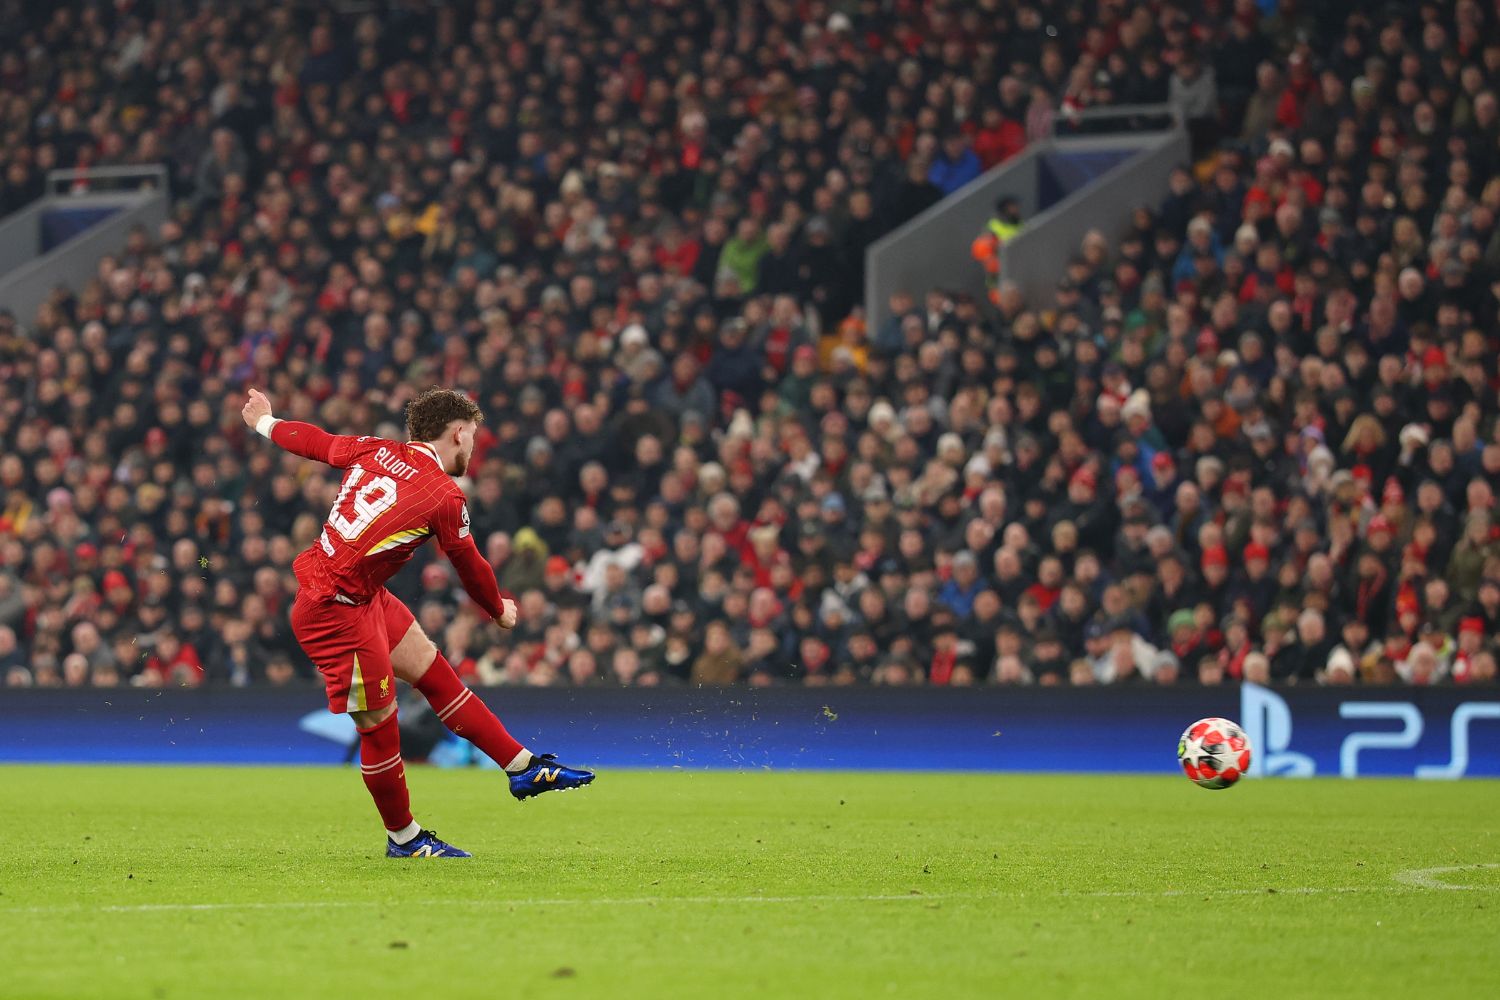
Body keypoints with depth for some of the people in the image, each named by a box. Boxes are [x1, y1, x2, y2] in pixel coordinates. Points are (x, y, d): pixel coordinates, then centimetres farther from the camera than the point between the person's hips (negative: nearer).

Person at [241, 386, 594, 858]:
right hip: (337, 611, -10)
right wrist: (500, 611, 20)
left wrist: (264, 421, 39)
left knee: (435, 672, 12)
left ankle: (525, 768, 17)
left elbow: (312, 440, 18)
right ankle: (403, 838, 18)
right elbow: (470, 567, 0)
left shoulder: (375, 451, 2)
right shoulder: (445, 496, -16)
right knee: (380, 725, 2)